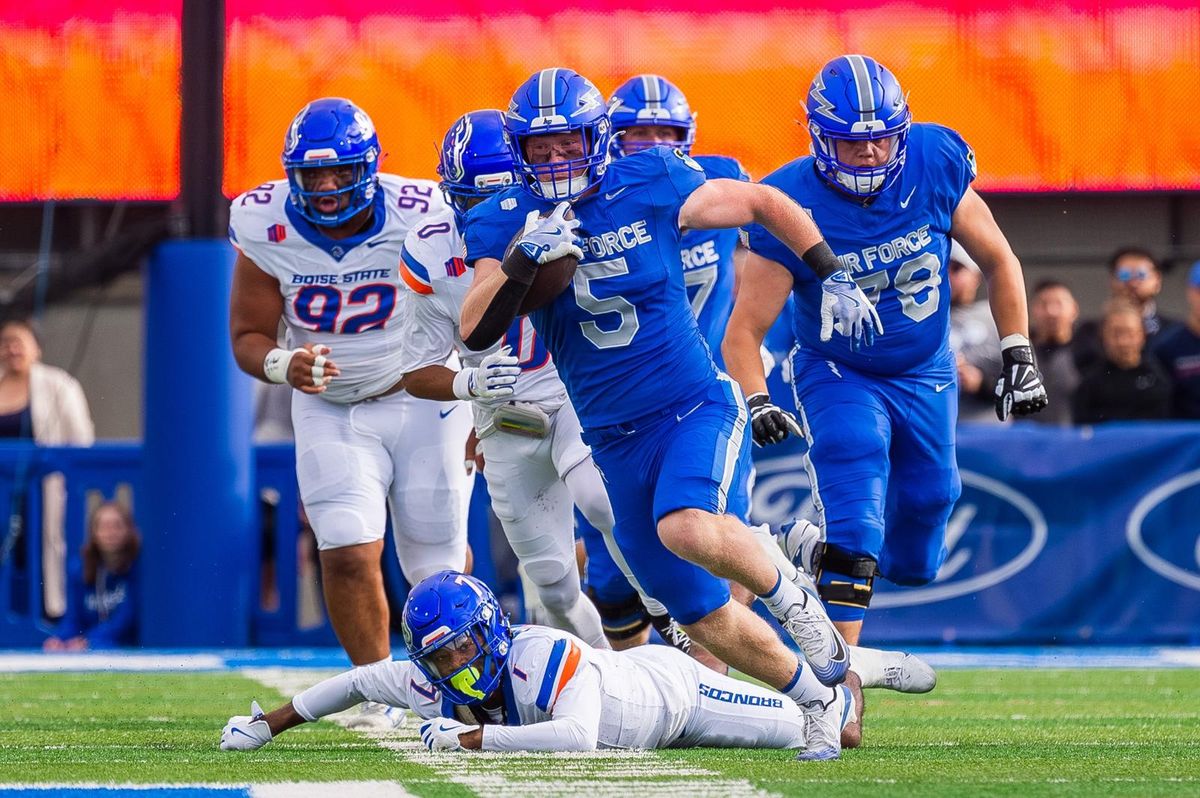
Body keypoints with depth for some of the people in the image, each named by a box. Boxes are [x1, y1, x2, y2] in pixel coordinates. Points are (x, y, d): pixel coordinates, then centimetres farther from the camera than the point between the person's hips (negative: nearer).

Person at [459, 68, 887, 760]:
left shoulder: (650, 189, -8)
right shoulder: (504, 223, -3)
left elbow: (763, 203, 6)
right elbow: (476, 333, -15)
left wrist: (833, 276, 3)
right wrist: (525, 260, -29)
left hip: (696, 407, -4)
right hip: (616, 439, 4)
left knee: (686, 529, -35)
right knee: (705, 621, 7)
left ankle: (789, 594, -6)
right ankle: (819, 700, 29)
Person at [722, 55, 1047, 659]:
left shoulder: (935, 166, -16)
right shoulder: (793, 207, -23)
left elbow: (996, 260, -1)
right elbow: (744, 331, -20)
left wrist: (1018, 356, -4)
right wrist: (756, 402, -37)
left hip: (926, 377, 4)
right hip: (837, 377, -4)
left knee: (914, 560, 8)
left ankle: (813, 550, 38)